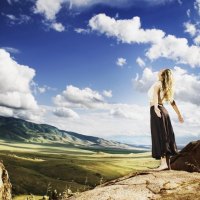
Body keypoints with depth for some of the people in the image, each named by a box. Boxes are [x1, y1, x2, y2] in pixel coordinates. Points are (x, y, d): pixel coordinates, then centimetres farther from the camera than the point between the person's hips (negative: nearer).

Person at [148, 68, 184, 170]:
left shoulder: (158, 83, -1)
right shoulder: (167, 87, 21)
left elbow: (155, 94, -21)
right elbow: (172, 102, 22)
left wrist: (155, 107, -37)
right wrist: (179, 115, 26)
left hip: (157, 111, -7)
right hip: (164, 111, 8)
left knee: (159, 136, -11)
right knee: (166, 137, 5)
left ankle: (163, 163, -17)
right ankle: (168, 164, 6)